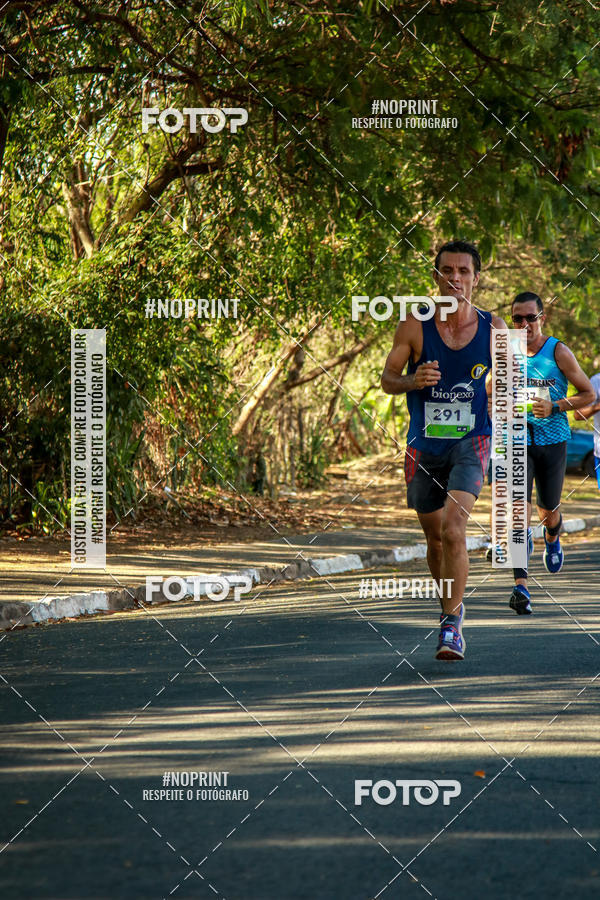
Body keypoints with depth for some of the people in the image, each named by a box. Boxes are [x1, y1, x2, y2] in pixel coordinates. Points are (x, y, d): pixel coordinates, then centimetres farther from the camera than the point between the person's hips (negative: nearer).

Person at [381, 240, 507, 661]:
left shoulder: (493, 327, -1)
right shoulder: (415, 325, -4)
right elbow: (387, 378, -1)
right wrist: (413, 380, -21)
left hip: (471, 441, -2)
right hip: (425, 445, 2)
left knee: (454, 526, -22)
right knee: (435, 538, 12)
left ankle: (452, 624, -18)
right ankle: (452, 608, 37)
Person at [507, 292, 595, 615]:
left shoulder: (558, 352, -4)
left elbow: (588, 394, 0)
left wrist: (554, 408, -14)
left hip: (553, 440, 0)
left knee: (548, 512, 11)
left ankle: (552, 539, 51)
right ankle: (520, 586, -21)